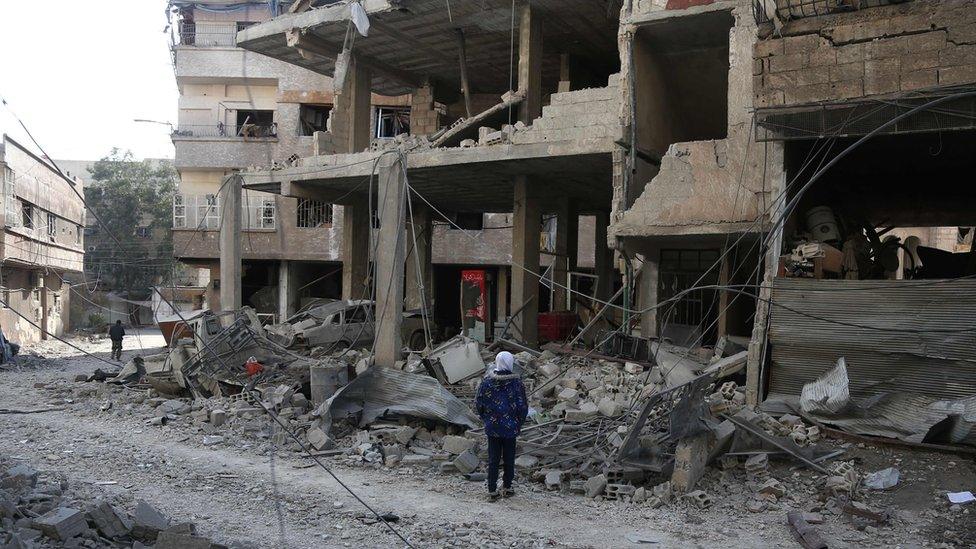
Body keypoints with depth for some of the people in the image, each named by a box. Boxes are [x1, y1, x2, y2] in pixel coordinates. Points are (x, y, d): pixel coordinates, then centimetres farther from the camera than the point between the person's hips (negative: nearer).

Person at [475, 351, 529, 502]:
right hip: (511, 428, -1)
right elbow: (522, 406, -10)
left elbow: (479, 404, -2)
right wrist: (519, 423, 6)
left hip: (492, 428, 1)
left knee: (493, 459, 10)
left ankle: (492, 491, 14)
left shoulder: (486, 382, -9)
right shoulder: (516, 383, -14)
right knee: (509, 458, 15)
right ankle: (507, 488, 26)